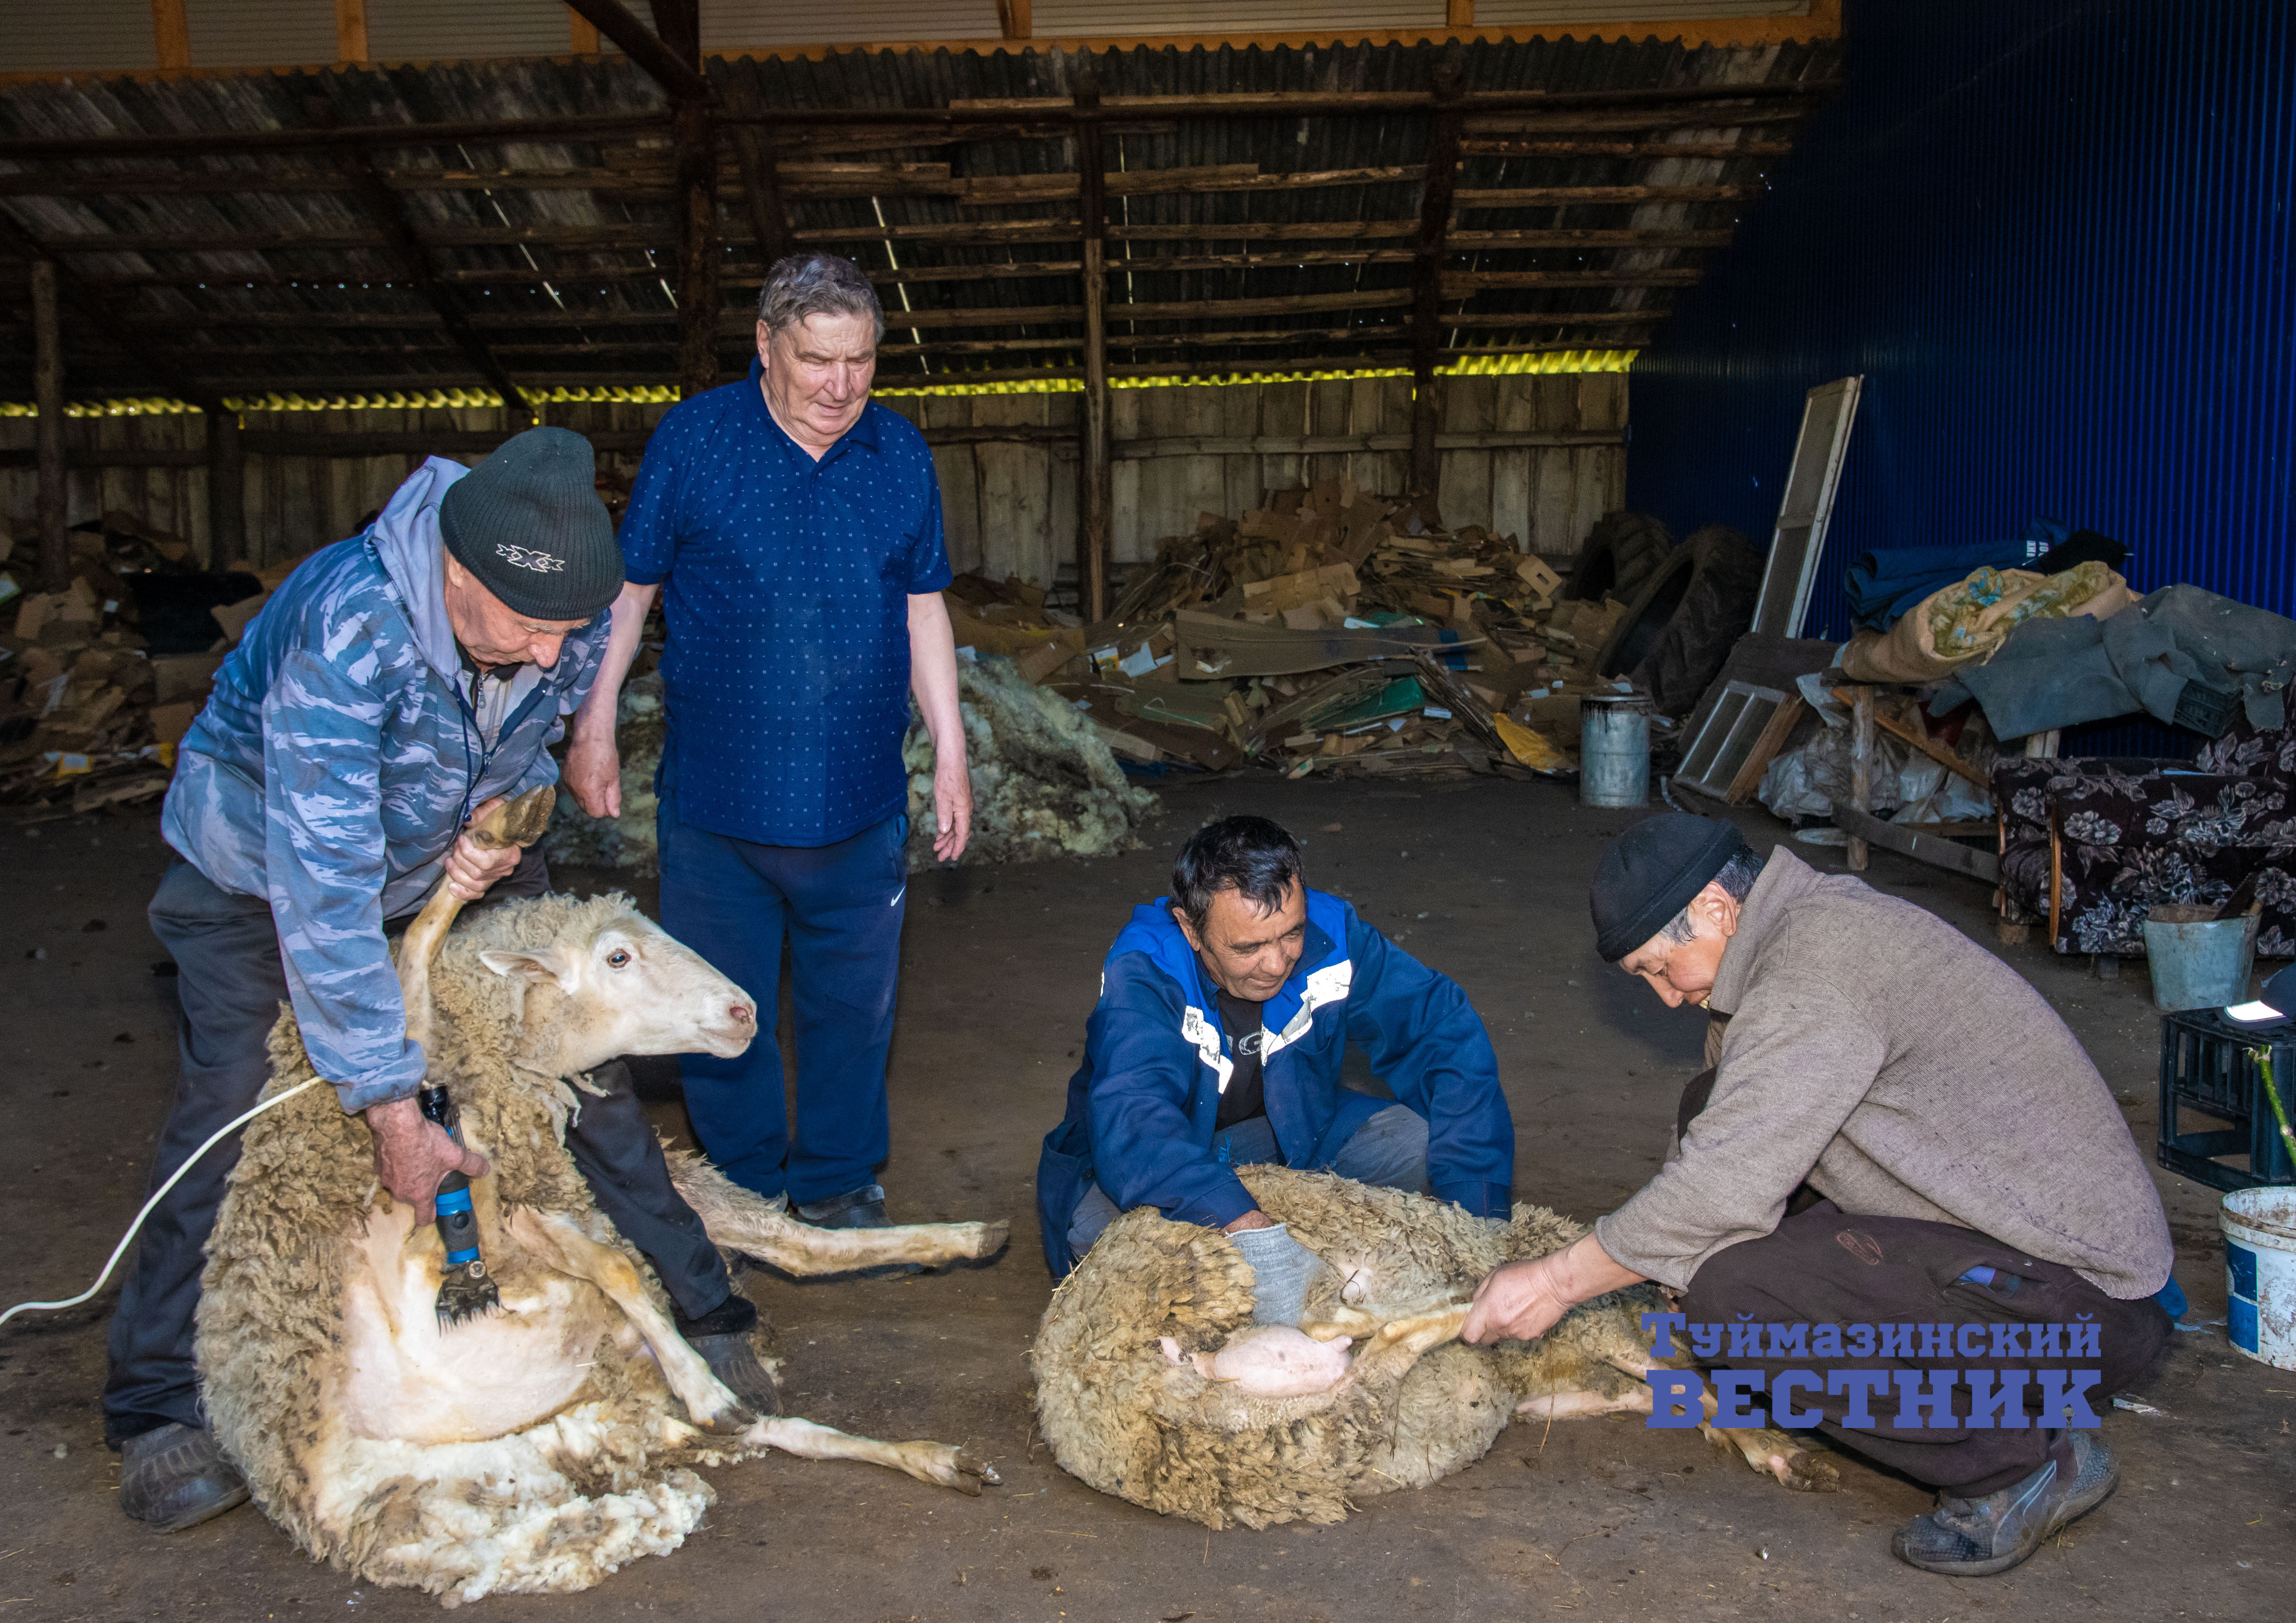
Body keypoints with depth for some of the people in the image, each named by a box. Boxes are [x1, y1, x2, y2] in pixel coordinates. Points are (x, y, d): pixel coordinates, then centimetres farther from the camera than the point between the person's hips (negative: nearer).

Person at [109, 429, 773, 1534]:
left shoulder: (570, 625, -23)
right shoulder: (346, 628, -41)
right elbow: (323, 887, -41)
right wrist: (393, 1112, -39)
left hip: (455, 859, 4)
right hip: (261, 865, -4)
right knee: (230, 1103, -13)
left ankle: (695, 1316, 11)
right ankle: (161, 1409, 6)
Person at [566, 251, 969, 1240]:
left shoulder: (900, 454, 4)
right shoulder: (692, 440, -4)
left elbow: (922, 609, 10)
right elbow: (628, 592, 3)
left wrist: (951, 754, 7)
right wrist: (593, 729, 0)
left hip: (859, 801, 2)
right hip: (716, 798, -2)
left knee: (855, 1004, 12)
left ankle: (837, 1184, 30)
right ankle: (746, 1187, 29)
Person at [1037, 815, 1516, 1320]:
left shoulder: (1332, 935, -22)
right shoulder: (1142, 974, -33)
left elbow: (1448, 1031, -20)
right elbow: (1129, 1120, -47)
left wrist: (1478, 1212, -28)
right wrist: (1254, 1235, -60)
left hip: (1287, 1129, 3)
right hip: (1167, 1144, -3)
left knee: (1422, 1142, -22)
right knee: (1093, 1228, -35)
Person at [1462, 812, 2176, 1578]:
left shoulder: (1815, 966, -22)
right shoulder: (1824, 916, 9)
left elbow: (1725, 1191, -25)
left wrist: (1557, 1282, -14)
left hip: (2083, 1301, -10)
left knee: (1736, 1290, -26)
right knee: (1713, 1108, 9)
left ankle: (2027, 1455, -6)